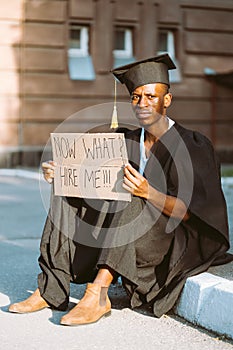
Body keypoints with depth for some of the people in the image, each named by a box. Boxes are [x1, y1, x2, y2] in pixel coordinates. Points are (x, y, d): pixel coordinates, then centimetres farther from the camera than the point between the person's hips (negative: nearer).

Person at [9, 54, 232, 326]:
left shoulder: (193, 145, -11)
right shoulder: (127, 142, 7)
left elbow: (191, 211, -20)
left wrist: (148, 193, -37)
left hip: (182, 239, -6)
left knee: (132, 203, -34)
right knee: (67, 197, -9)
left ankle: (97, 295, -38)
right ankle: (50, 290, -18)